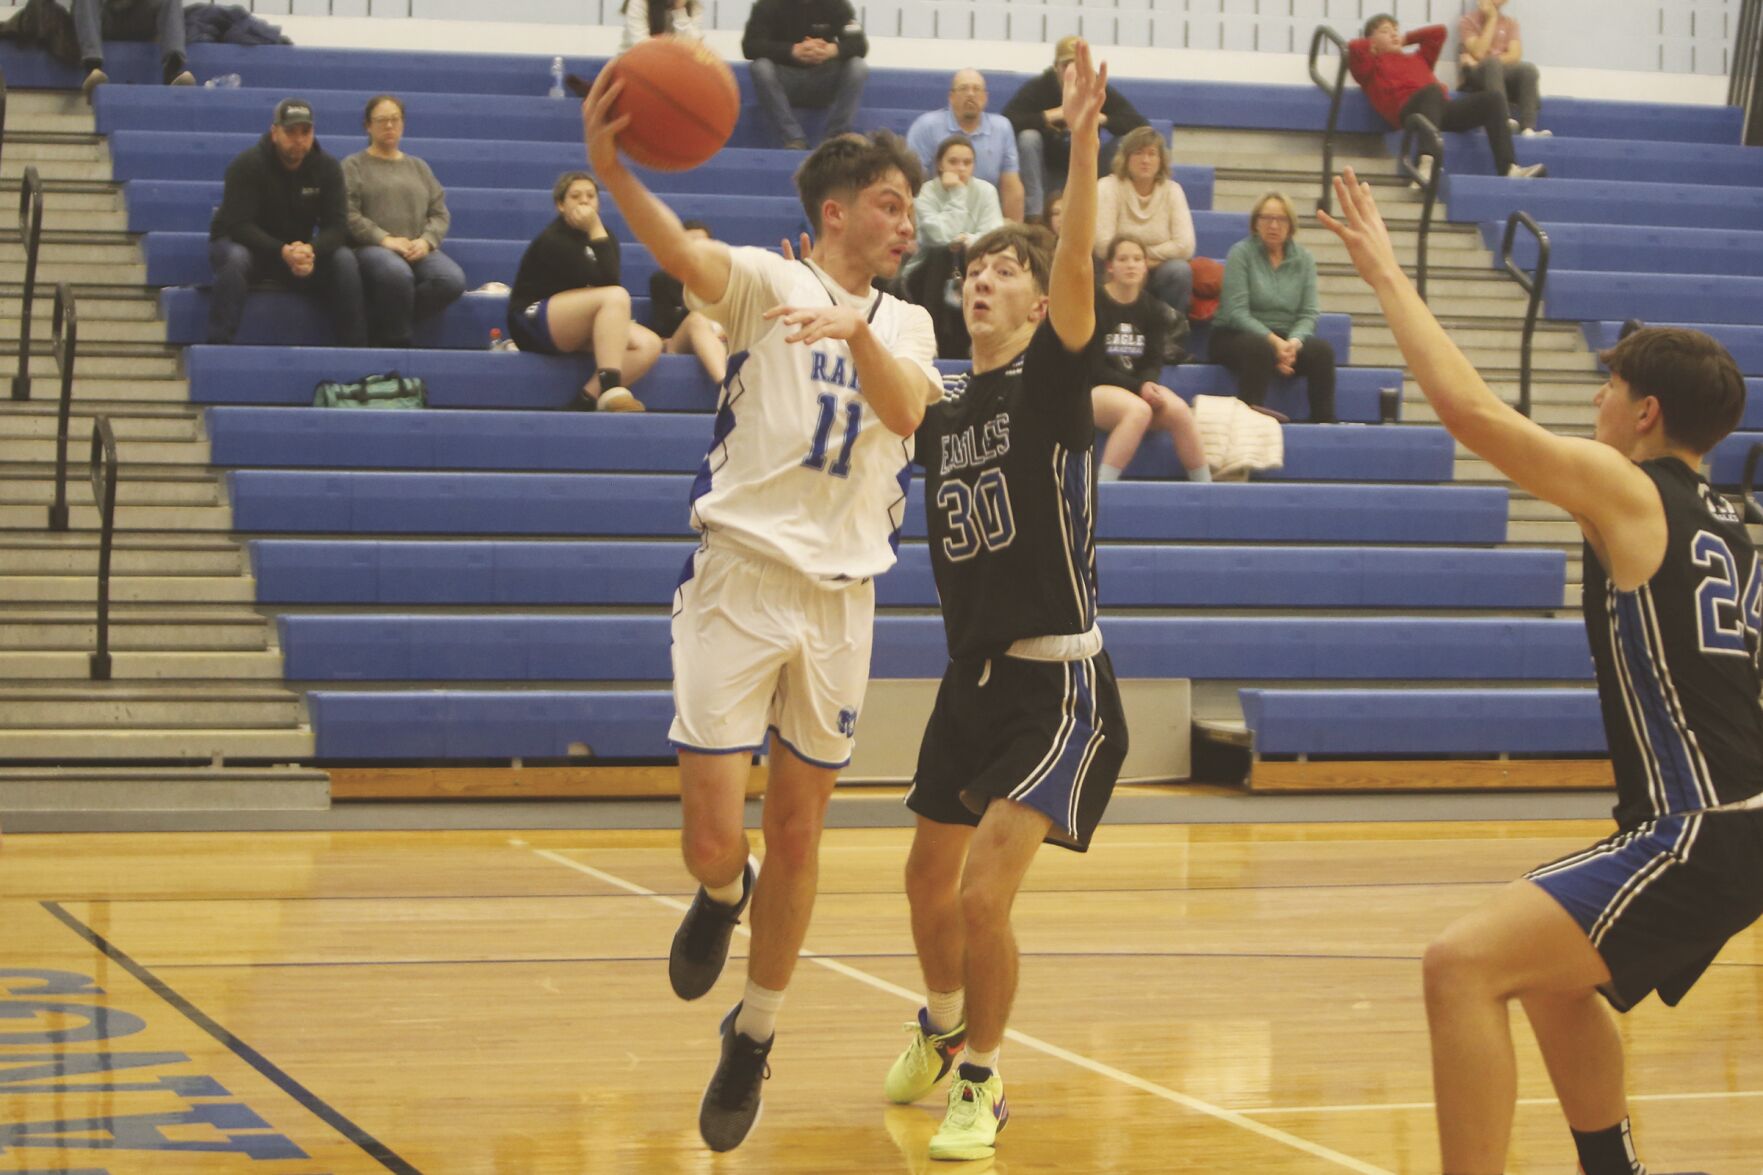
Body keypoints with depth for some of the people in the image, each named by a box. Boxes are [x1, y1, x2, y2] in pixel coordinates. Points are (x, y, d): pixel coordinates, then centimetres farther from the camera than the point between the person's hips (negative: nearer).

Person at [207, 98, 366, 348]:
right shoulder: (247, 165, -18)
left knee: (344, 259, -23)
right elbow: (239, 225, -25)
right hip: (243, 243, -3)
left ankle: (355, 346, -18)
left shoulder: (327, 167, -7)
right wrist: (282, 252, -40)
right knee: (235, 258, -38)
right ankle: (218, 344, -36)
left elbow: (337, 225, -13)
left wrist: (310, 250, -36)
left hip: (299, 250, 3)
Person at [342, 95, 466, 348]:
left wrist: (426, 241, -4)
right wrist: (384, 240, -15)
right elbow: (348, 214, -3)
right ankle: (394, 340, -21)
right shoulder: (354, 166, 12)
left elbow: (440, 213, 17)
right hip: (371, 249, -4)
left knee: (453, 279, -29)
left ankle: (384, 326, -20)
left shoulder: (419, 167, 26)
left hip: (417, 250, 4)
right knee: (398, 274, -41)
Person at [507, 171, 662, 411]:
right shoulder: (553, 241, -14)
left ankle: (587, 399, -23)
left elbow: (609, 281, -1)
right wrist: (597, 231, -20)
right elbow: (606, 283, -22)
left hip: (576, 326, 8)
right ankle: (610, 391, -43)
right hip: (535, 322, -8)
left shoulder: (598, 234, 9)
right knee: (616, 296, -32)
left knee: (650, 344, -15)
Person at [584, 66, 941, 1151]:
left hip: (841, 601, 4)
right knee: (713, 839, -9)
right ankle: (722, 896, 28)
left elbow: (904, 412, -9)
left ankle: (754, 1039, 26)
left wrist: (856, 330, -29)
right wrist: (614, 175, -43)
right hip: (741, 581, -4)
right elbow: (688, 257, -23)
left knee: (797, 833, 9)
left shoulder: (907, 324, 13)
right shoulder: (771, 283, -1)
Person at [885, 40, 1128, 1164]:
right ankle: (943, 1027, 46)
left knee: (985, 889, -16)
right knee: (930, 879, 18)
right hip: (972, 678, 7)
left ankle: (981, 1084, 3)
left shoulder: (1053, 382, -9)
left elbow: (1078, 267, -25)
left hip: (1058, 682, -7)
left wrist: (1082, 141, -40)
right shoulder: (942, 417, 10)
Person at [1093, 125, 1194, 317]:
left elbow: (1185, 246, -12)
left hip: (1157, 275, 2)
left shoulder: (1172, 191, -1)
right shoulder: (1108, 188, -7)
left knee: (1180, 270, -29)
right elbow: (1103, 245, -18)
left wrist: (1143, 254, -11)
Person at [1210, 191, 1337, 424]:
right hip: (1236, 336, -3)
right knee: (1260, 349, -38)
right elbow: (1236, 312, -12)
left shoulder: (1303, 259, 8)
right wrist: (1274, 342, -23)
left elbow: (1308, 314, 1)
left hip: (1285, 338, 4)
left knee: (1322, 350, -27)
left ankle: (1324, 422, -23)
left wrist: (1294, 341, -21)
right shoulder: (1241, 253, -3)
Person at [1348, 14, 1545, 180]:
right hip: (1409, 111, -7)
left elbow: (1438, 31, 41)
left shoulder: (1418, 59, 38)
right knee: (1432, 90, -40)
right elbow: (1354, 47, 2)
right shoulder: (1372, 66, 20)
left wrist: (1404, 40, 39)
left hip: (1442, 108, 7)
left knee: (1494, 97, -11)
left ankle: (1508, 168, -29)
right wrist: (1374, 46, 22)